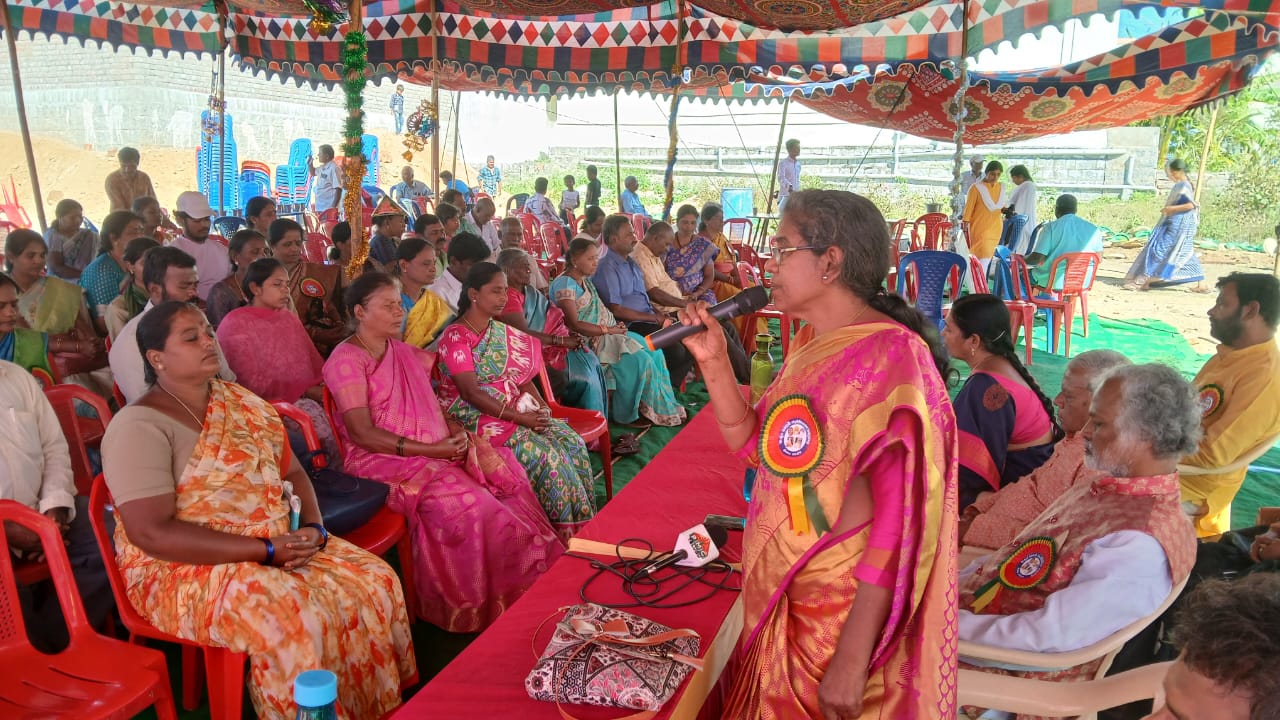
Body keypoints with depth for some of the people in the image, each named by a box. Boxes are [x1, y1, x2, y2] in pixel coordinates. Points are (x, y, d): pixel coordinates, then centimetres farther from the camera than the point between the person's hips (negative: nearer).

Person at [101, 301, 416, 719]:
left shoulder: (241, 401, 9)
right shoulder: (139, 427, -13)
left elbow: (292, 472, 12)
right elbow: (151, 533, -21)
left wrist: (313, 529, -9)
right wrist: (265, 549, -23)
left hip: (280, 547, 7)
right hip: (185, 570, -7)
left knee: (374, 581, -9)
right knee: (293, 618, -31)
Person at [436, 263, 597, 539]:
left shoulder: (502, 332, 13)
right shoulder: (455, 336, -10)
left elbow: (523, 377, 14)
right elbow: (471, 393, -18)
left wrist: (541, 407, -6)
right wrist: (520, 417, -20)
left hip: (517, 411, 7)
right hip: (476, 419, -7)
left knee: (572, 442, -13)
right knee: (544, 454, -24)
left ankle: (584, 524, -6)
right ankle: (565, 533, -9)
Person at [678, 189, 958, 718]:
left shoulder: (891, 358, -23)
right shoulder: (813, 343, 4)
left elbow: (900, 523, -24)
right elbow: (754, 445, 8)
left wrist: (852, 660, -22)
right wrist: (713, 360, -4)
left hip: (841, 620, -8)